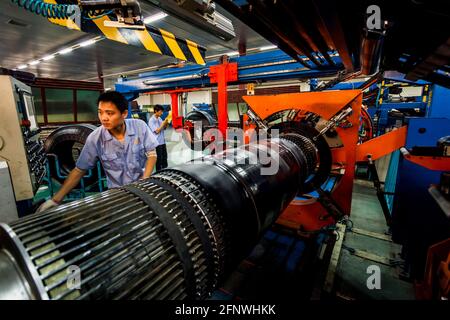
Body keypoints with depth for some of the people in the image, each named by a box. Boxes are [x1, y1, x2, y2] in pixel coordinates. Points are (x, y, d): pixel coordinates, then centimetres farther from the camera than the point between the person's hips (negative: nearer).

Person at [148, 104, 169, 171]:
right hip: (157, 142, -7)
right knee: (159, 158, 2)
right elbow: (157, 131, -20)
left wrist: (166, 123, -4)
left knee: (164, 157, 15)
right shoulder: (151, 120, -13)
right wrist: (164, 122, -18)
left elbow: (164, 128, 16)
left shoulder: (160, 118, 8)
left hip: (163, 141, 7)